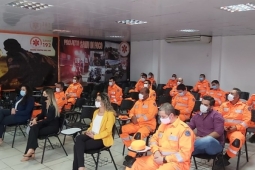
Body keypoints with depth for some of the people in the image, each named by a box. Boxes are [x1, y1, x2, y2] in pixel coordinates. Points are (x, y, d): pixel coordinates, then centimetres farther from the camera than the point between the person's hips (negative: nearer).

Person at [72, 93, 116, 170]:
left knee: (78, 146, -23)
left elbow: (108, 131, -16)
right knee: (78, 138, -25)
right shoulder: (96, 112, 17)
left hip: (102, 139, -7)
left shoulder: (110, 114, -10)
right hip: (91, 135, 7)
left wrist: (94, 136, -20)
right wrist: (88, 131, 1)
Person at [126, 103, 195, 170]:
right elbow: (154, 139, 18)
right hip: (159, 158, 7)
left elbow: (185, 154, -16)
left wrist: (165, 159, -16)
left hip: (176, 162, -6)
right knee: (134, 164, -6)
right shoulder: (163, 125, 10)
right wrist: (156, 151, -3)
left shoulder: (184, 129, -13)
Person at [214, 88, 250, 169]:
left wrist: (236, 127, -14)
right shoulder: (224, 105, 13)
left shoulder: (244, 106, 6)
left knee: (237, 141, -35)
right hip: (223, 129, 3)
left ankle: (224, 159, -15)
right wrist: (222, 126, -9)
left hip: (237, 130, -2)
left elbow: (246, 121, -1)